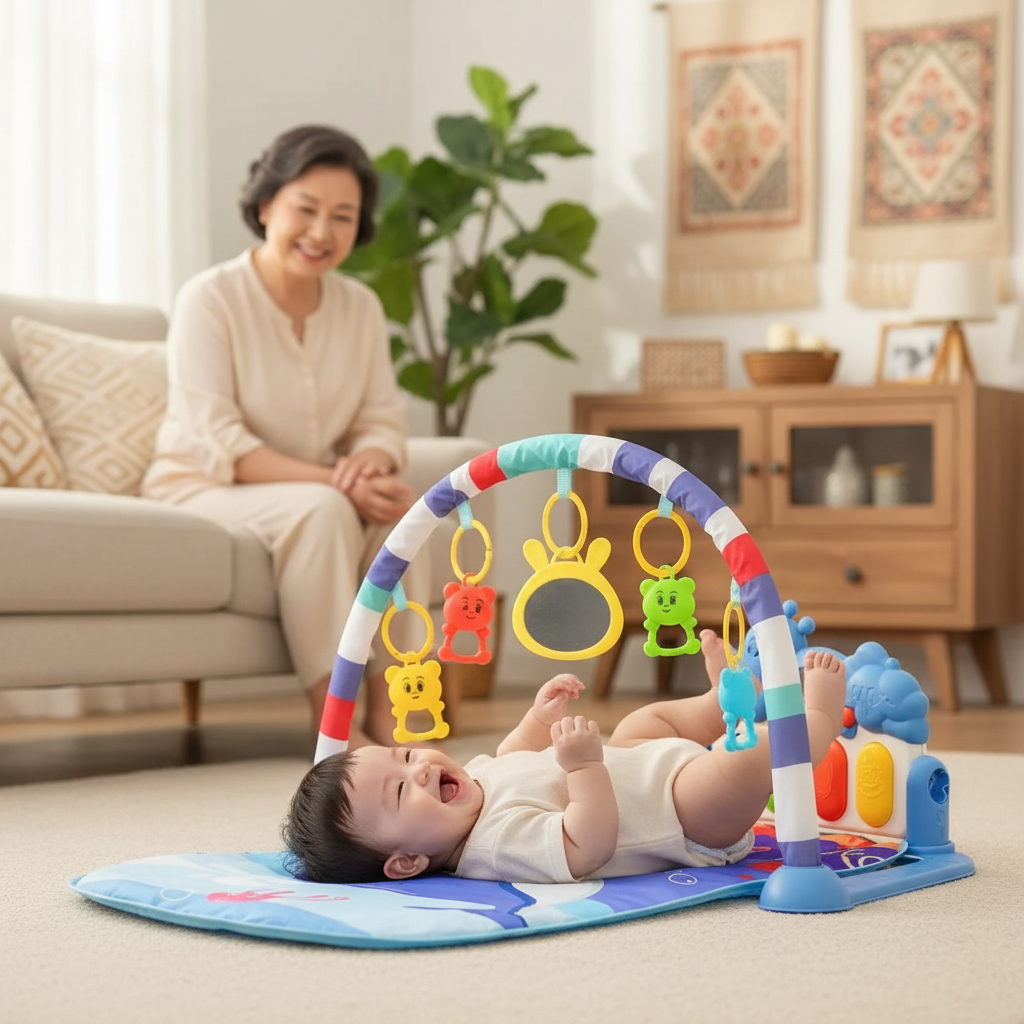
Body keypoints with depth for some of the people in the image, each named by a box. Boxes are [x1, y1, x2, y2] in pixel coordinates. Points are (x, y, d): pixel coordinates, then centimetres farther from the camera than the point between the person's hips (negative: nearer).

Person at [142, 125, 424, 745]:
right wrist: (334, 482, -30)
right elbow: (217, 444, -20)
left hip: (320, 494, 5)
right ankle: (332, 722, -30)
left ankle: (387, 710, -24)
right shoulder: (210, 299, -13)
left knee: (401, 508, -26)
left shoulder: (361, 307, 4)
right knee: (320, 509, -34)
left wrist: (370, 460, -24)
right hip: (204, 493, -5)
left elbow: (384, 421, 3)